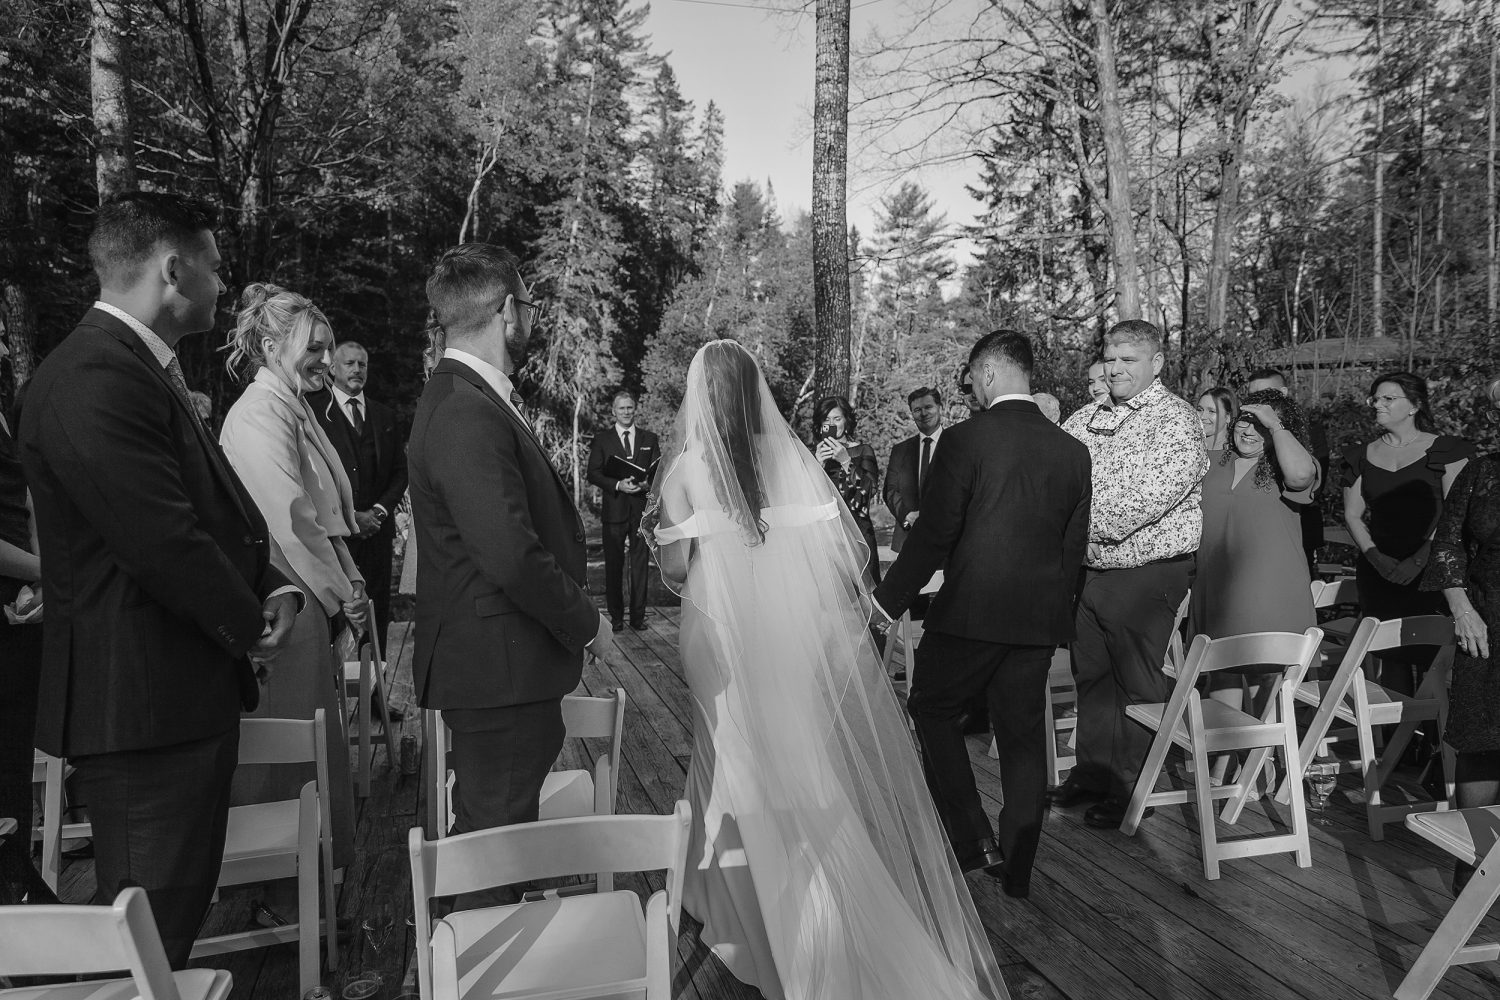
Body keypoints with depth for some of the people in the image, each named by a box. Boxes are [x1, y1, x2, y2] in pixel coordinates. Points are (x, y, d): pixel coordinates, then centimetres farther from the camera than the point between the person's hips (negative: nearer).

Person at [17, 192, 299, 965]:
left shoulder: (142, 367, 14)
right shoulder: (97, 378, -20)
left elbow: (215, 507, 17)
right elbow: (162, 541, -25)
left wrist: (272, 587, 1)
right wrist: (251, 622, -9)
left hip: (186, 692, 10)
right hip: (144, 697, -10)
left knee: (180, 903, 20)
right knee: (147, 933, 2)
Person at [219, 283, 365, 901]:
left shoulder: (293, 409, 13)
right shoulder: (260, 414, -17)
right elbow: (291, 519, -22)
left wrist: (348, 584, 10)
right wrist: (344, 595, -14)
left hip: (312, 601, 10)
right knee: (289, 748, 2)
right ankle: (284, 895, 17)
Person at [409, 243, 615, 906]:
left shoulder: (468, 398, 12)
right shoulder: (467, 414, -22)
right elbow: (513, 557, -27)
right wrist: (587, 625, -14)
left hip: (496, 660, 10)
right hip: (498, 669, -10)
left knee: (499, 831, 20)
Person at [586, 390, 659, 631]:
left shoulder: (649, 439, 13)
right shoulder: (601, 440, 8)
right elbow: (593, 473, 0)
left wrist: (647, 484, -12)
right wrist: (618, 485, -15)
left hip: (642, 509, 1)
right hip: (614, 509, -1)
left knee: (640, 563, 2)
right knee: (613, 564, 3)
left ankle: (638, 616, 9)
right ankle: (615, 616, 12)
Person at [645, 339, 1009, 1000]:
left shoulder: (683, 468, -7)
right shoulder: (793, 456, -3)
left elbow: (675, 570, -8)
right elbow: (849, 548, -5)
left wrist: (657, 532, 12)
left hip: (728, 644, -1)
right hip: (808, 642, 2)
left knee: (746, 775, 13)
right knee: (821, 777, 14)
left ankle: (758, 925, 25)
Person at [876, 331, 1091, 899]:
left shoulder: (966, 439, -11)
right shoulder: (1072, 450, 5)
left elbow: (934, 535, -13)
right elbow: (1075, 545, 11)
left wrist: (888, 602, -4)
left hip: (970, 611, -5)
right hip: (1040, 617, 6)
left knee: (932, 709, 13)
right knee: (1023, 734, 13)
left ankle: (972, 840, 10)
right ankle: (1016, 868, 22)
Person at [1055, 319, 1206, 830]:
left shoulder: (1176, 420, -8)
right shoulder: (1086, 419, 12)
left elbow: (1153, 496, -20)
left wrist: (1090, 526, -17)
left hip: (1147, 573, -6)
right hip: (1088, 571, 6)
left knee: (1137, 683, 4)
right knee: (1091, 675, 15)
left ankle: (1131, 788, 17)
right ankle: (1092, 772, 30)